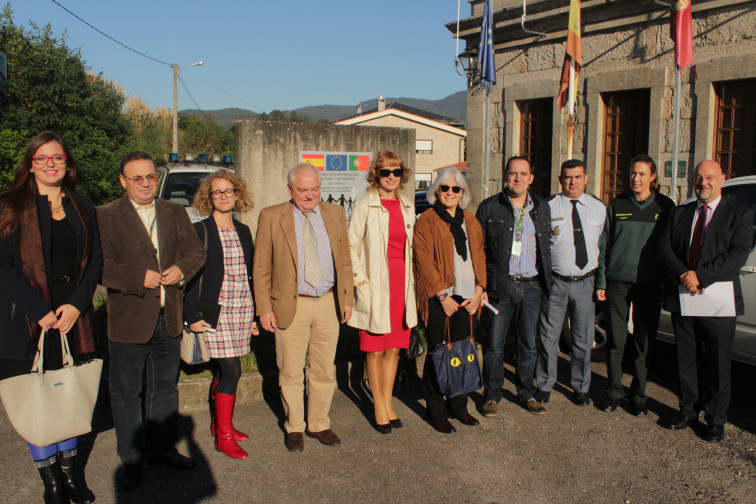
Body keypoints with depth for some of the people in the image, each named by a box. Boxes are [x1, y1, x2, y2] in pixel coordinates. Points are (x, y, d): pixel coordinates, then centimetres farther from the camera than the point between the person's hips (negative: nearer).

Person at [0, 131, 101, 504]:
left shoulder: (82, 207, 10)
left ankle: (68, 470, 24)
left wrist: (76, 305, -7)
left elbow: (94, 260, 8)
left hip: (73, 317, 3)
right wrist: (40, 311, -14)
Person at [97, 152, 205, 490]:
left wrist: (181, 269, -11)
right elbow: (98, 265, -14)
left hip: (169, 319, 5)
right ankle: (130, 461, 21)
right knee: (126, 394, 6)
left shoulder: (175, 213, 9)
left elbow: (196, 251, 10)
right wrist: (140, 277, -21)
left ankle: (162, 448, 33)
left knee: (165, 387, 17)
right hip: (128, 320, -4)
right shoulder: (105, 217, -6)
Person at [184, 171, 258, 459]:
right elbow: (190, 276, -5)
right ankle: (224, 436, 3)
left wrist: (253, 314, 15)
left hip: (242, 310, 5)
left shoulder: (243, 231, 12)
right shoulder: (200, 231, -4)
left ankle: (218, 423, 28)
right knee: (231, 370, -8)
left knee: (224, 370, 13)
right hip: (215, 311, -5)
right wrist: (192, 316, -9)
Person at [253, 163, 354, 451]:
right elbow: (261, 267, -1)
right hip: (291, 306, -2)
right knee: (290, 373, 7)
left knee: (325, 371, 10)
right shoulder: (271, 217, -2)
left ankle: (319, 425, 27)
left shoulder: (335, 214, 7)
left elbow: (344, 260, 12)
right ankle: (294, 428, 25)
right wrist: (264, 308, -5)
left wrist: (347, 299, 7)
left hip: (328, 304, 3)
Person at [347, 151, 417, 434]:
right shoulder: (365, 206, -6)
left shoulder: (407, 207, 11)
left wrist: (411, 280, 10)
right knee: (375, 351, 4)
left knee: (394, 349, 11)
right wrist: (360, 280, -11)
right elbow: (351, 246, -6)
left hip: (401, 285, 5)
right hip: (376, 288, -5)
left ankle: (388, 403, 24)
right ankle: (379, 407, 18)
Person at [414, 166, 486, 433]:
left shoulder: (470, 220, 14)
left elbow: (479, 256, 14)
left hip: (466, 298, 5)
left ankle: (458, 405, 26)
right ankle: (436, 412, 14)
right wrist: (443, 296, -13)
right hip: (439, 298, -5)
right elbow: (424, 261, -10)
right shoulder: (426, 220, -4)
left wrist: (478, 290, 2)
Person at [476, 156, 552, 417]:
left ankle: (526, 394, 27)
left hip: (531, 286, 3)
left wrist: (546, 282, 12)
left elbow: (546, 246, 16)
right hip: (500, 285, -3)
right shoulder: (489, 207, -1)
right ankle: (492, 396, 17)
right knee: (494, 344, 3)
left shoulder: (542, 207, 10)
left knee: (528, 344, 12)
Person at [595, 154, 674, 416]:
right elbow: (603, 245, 7)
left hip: (649, 284, 0)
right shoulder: (617, 206, 5)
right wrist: (600, 282, 2)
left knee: (643, 342, 6)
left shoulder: (665, 206, 3)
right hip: (617, 281, 1)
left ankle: (638, 395, 19)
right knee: (615, 340, 4)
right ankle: (614, 391, 18)